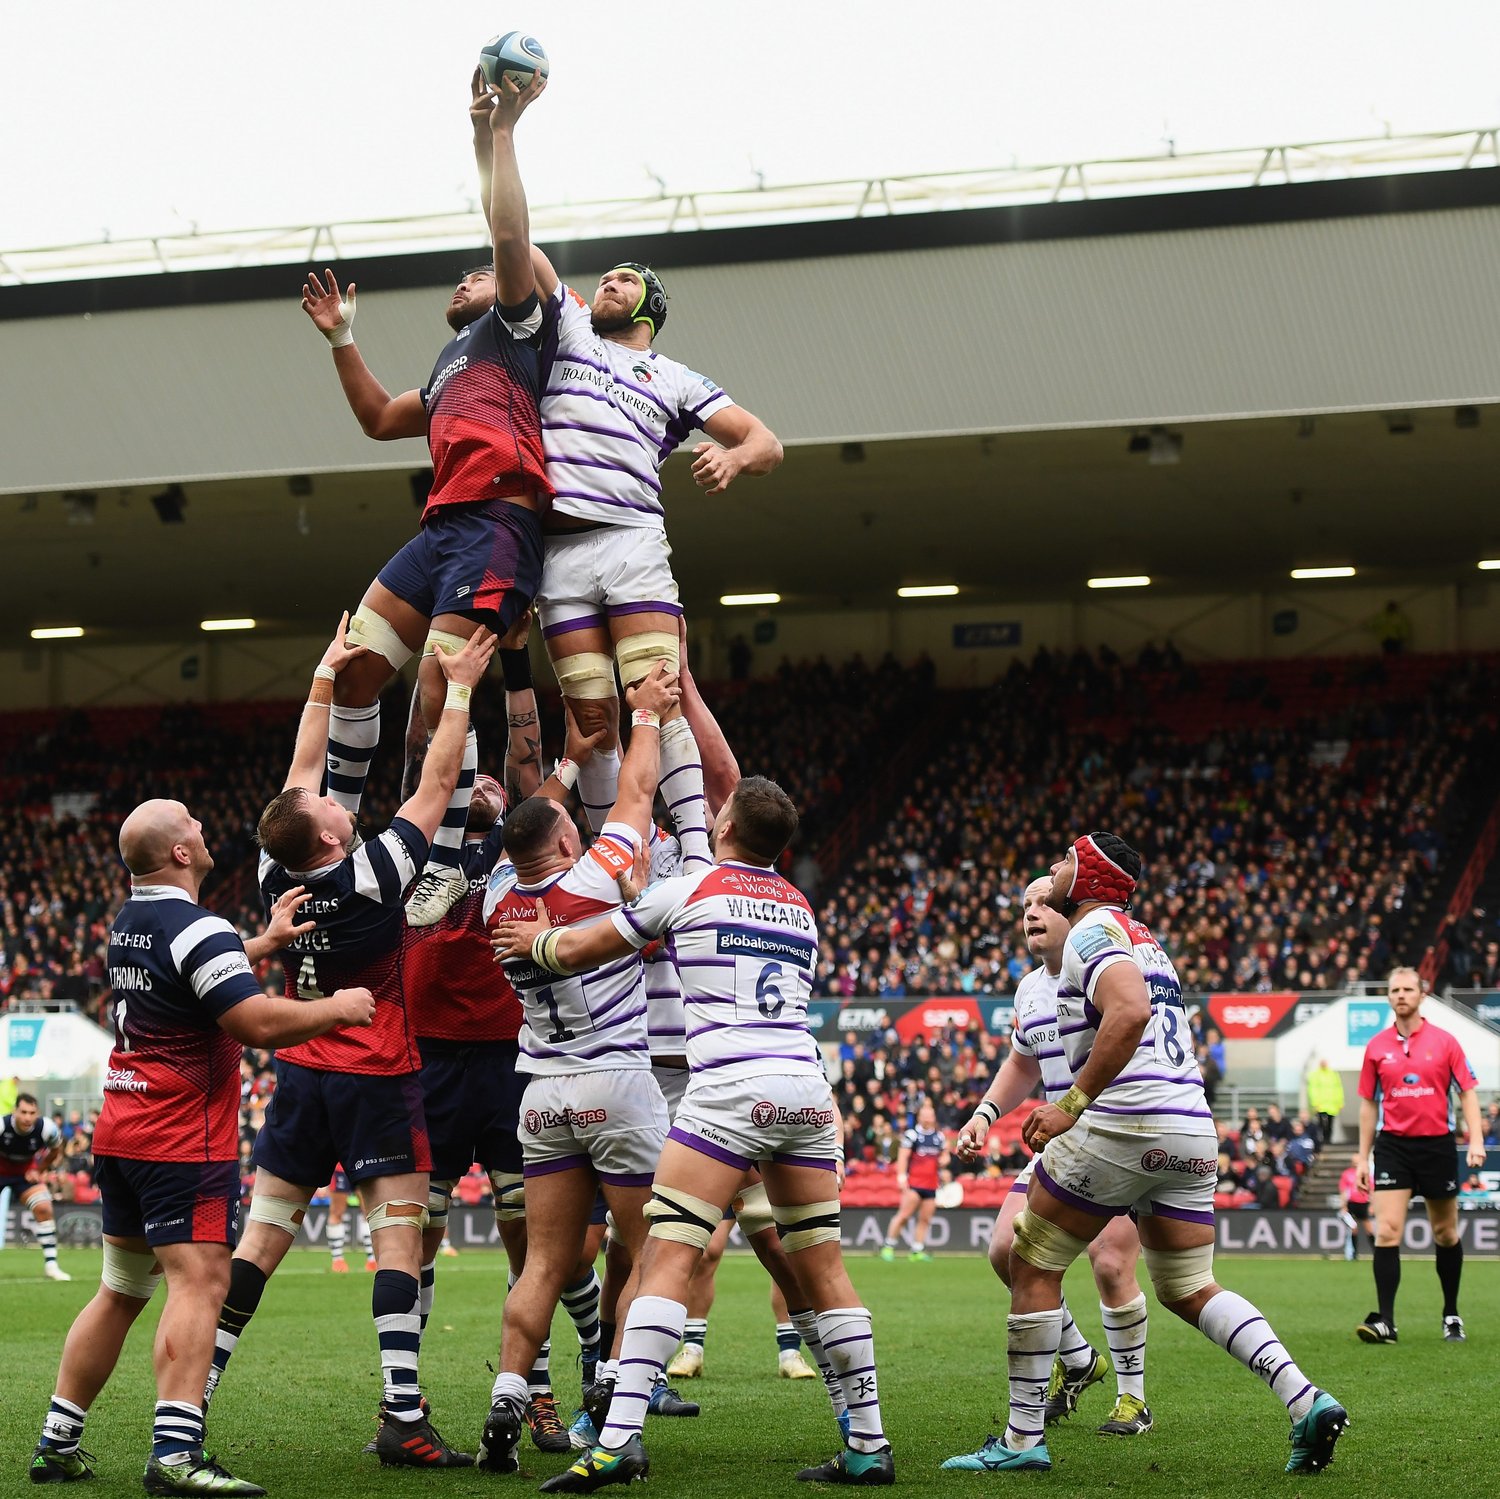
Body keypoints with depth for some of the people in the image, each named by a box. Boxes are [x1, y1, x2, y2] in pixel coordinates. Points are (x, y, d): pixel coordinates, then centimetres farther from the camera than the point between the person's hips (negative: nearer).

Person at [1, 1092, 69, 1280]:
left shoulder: (47, 1129, -25)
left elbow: (56, 1151, -1)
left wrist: (39, 1171, -6)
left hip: (25, 1170, 2)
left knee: (43, 1208, -14)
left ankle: (50, 1264, -7)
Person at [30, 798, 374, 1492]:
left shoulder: (128, 923, 13)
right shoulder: (197, 929, -15)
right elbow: (258, 1023, -23)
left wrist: (265, 943, 29)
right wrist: (338, 1008, -9)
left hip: (120, 1132, 9)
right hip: (182, 1141, -9)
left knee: (120, 1291, 15)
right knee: (200, 1282, -13)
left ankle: (57, 1443, 17)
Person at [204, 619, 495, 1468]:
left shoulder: (279, 877, -4)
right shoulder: (372, 876, -17)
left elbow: (303, 766, 9)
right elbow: (438, 783, -9)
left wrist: (325, 678, 15)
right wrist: (459, 689, -1)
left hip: (300, 1075, 5)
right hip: (377, 1081, -5)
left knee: (260, 1243, 8)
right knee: (400, 1240, -5)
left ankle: (192, 1394, 8)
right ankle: (403, 1419, -12)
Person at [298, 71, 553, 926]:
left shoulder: (515, 325, 10)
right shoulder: (451, 368, 34)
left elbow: (510, 239, -6)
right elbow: (381, 419, 43)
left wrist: (499, 136, -6)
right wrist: (343, 341, 37)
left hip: (496, 520, -9)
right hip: (444, 526, 9)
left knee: (440, 696, -18)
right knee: (354, 665, 5)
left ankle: (448, 867, -16)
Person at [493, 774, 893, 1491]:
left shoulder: (691, 889, 5)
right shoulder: (802, 908, 21)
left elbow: (578, 950, 14)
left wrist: (537, 940, 36)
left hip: (729, 1086, -6)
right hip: (807, 1087, 6)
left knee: (666, 1258, -10)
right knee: (822, 1266, 11)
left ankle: (618, 1439, -21)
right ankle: (869, 1444, 11)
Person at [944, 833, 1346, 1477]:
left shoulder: (1092, 930, -5)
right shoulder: (1142, 940, 25)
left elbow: (1129, 1013, -23)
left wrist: (1073, 1103, -18)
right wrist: (1071, 1108, 27)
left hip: (1129, 1123, -9)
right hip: (1193, 1128, 9)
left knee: (1032, 1265, 4)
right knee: (1189, 1290, 14)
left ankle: (1023, 1438, 5)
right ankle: (1306, 1401, -3)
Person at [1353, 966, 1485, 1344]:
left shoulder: (1444, 1042, 0)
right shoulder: (1376, 1046, 5)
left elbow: (1468, 1092, 2)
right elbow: (1369, 1103, 11)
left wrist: (1476, 1139, -11)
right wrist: (1363, 1157, 9)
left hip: (1437, 1144, 0)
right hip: (1392, 1146, 1)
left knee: (1445, 1234, 10)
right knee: (1386, 1232, -12)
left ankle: (1452, 1316, 25)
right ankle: (1385, 1321, -14)